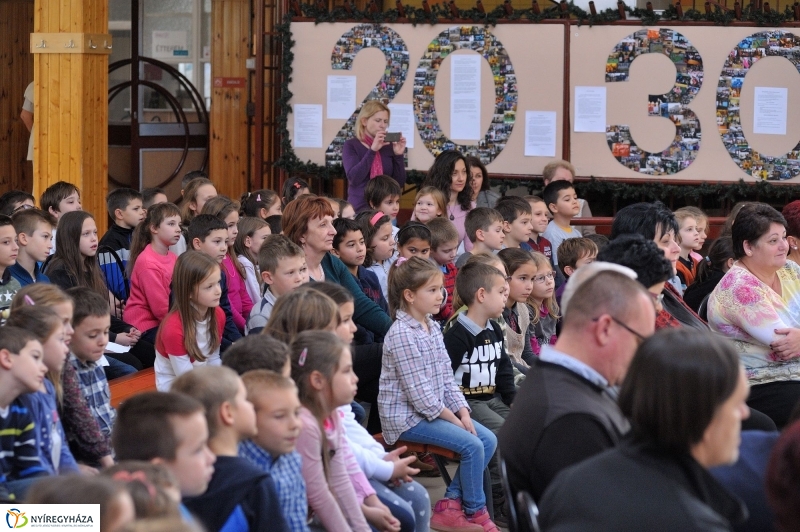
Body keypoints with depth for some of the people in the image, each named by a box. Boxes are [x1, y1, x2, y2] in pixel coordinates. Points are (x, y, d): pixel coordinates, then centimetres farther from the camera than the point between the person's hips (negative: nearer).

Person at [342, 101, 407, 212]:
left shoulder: (389, 146, 4)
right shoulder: (351, 145, -2)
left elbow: (399, 182, 4)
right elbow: (354, 178, -17)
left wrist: (399, 155, -8)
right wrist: (372, 150, -21)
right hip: (359, 208, -3)